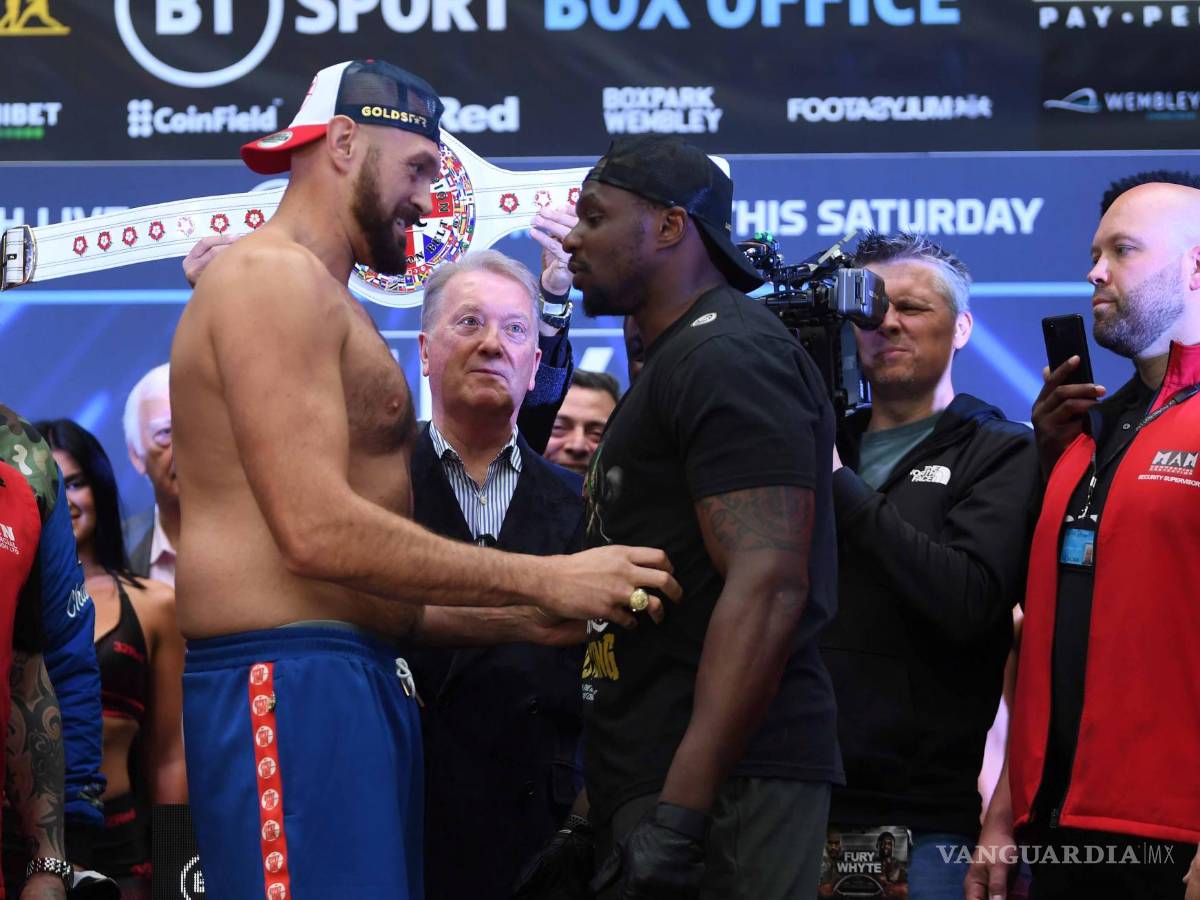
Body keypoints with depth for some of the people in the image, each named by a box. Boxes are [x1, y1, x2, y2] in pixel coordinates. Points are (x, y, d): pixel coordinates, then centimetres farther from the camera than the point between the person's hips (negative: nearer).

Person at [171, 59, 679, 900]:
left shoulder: (326, 301, 25)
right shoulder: (272, 278, -7)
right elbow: (317, 532, -18)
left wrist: (522, 620, 12)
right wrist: (546, 580, -12)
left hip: (363, 684, 10)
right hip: (290, 685, -10)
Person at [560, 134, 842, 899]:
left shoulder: (729, 358, -11)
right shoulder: (677, 361, 21)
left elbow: (766, 587, -22)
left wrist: (679, 809, -27)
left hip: (717, 782, -10)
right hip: (654, 780, 10)